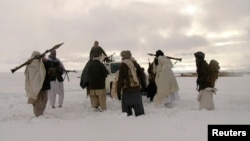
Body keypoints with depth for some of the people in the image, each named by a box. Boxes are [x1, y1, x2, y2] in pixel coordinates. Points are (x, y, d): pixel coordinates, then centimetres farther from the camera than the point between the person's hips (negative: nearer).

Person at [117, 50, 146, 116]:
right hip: (137, 89, 5)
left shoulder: (123, 65, -8)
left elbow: (120, 78, -12)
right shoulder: (135, 64, 7)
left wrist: (118, 90, -9)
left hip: (127, 90, -5)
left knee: (126, 107, 5)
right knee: (138, 107, 14)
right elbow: (141, 74, 11)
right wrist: (143, 84, 22)